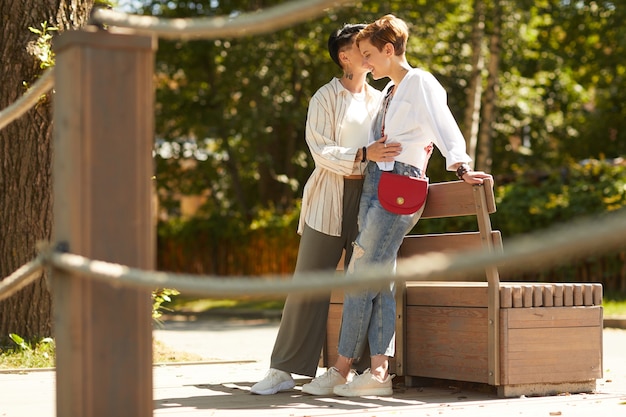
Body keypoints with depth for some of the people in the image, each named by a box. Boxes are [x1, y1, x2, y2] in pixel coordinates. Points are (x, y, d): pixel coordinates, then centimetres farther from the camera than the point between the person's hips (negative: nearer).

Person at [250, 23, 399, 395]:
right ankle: (284, 369, -1)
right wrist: (363, 154, -22)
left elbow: (395, 145, 18)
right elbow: (322, 150, -9)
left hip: (370, 197, 4)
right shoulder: (326, 98, 2)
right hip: (329, 199, -4)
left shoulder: (380, 99, 16)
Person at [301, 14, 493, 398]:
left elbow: (445, 128, -16)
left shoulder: (421, 83, -4)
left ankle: (342, 369, 0)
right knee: (379, 280, 1)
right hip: (374, 184, 9)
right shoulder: (390, 90, 22)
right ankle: (379, 372, -2)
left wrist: (461, 166, -28)